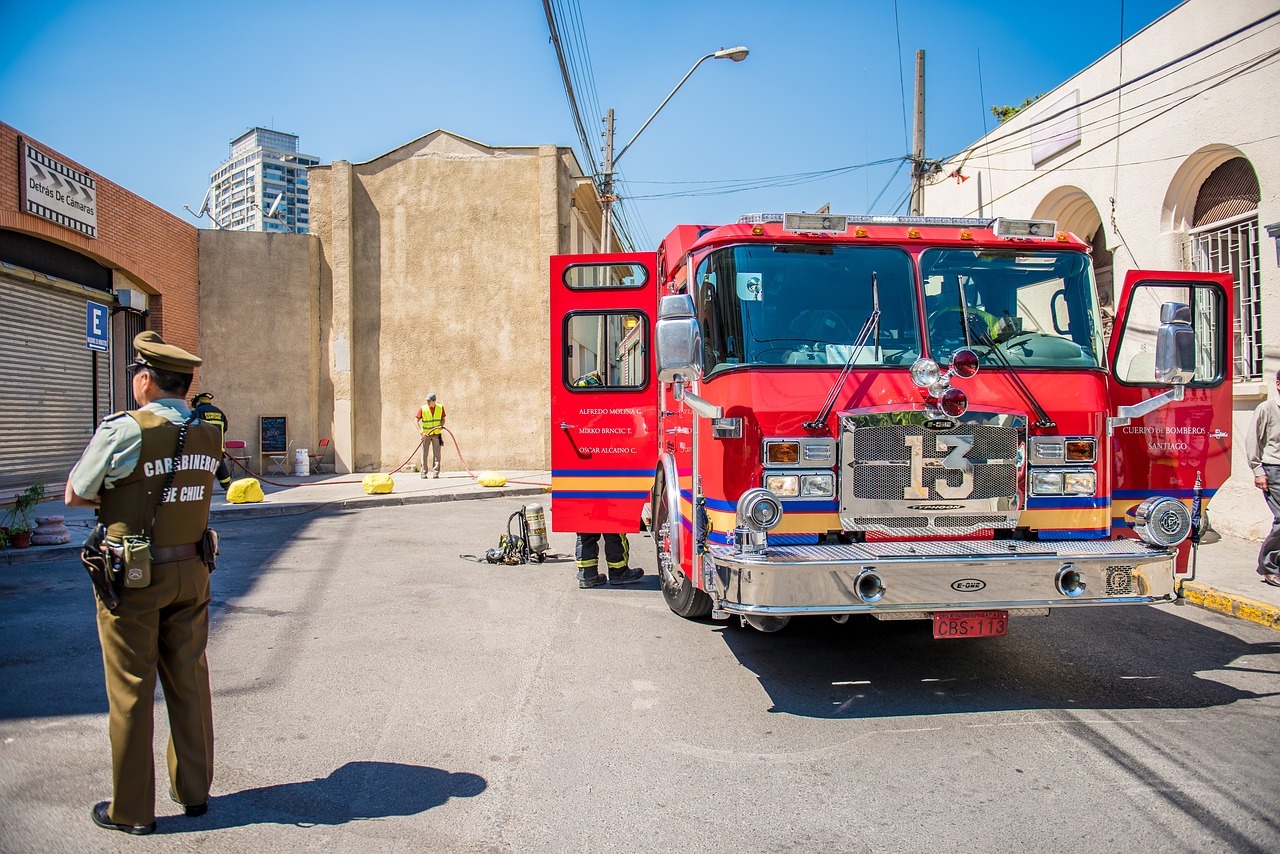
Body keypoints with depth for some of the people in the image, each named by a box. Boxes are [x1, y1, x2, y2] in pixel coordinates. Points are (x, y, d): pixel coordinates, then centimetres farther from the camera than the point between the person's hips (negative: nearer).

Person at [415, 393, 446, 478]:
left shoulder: (440, 408, -3)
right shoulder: (423, 408, -9)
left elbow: (443, 419, 9)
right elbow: (416, 420, -8)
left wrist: (441, 425, -13)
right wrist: (421, 432, -17)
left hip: (436, 434, 1)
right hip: (425, 434, -1)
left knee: (437, 454, -1)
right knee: (424, 454, 2)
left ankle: (435, 472, 5)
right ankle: (424, 472, 10)